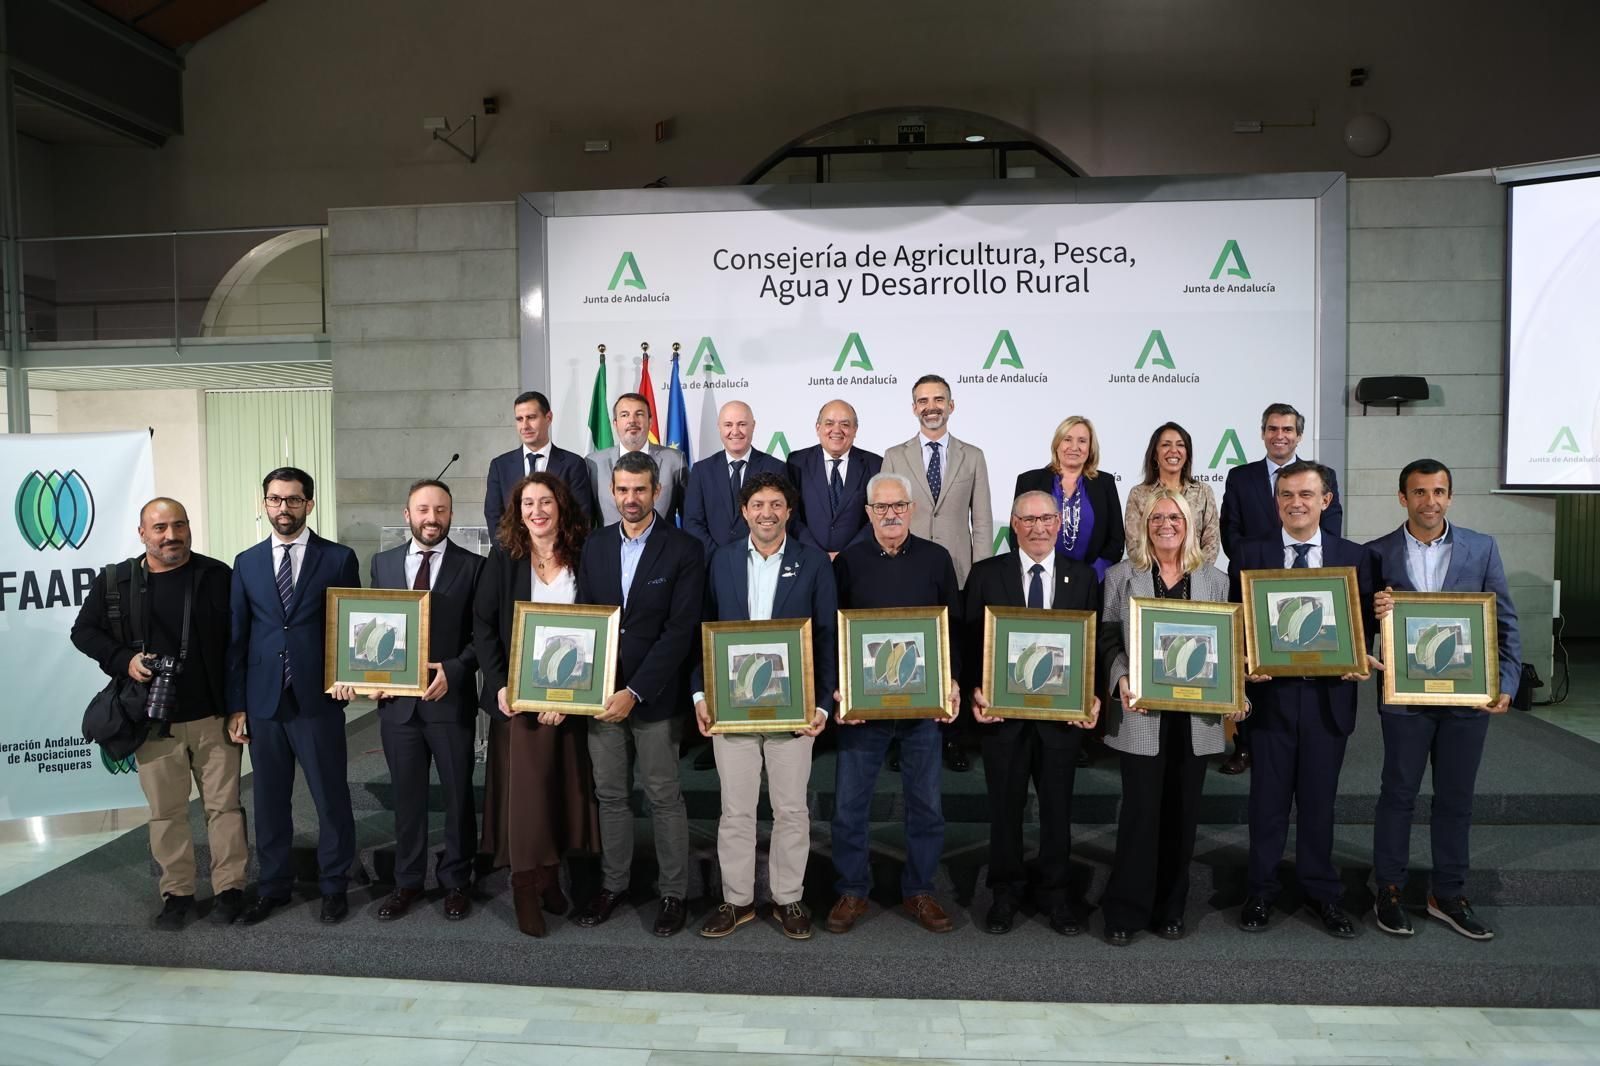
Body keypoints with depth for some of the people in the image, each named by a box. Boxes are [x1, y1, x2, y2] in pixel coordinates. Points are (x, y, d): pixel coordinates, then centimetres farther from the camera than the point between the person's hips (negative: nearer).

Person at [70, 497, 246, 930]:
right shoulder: (116, 582, 2)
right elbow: (84, 631, 10)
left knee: (223, 804, 5)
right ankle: (176, 892, 24)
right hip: (153, 720, 1)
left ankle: (229, 887, 17)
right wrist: (123, 660, -9)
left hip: (213, 715, -1)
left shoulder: (217, 576, -2)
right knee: (165, 811, 11)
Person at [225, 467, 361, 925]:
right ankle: (272, 886, 28)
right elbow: (235, 639, 8)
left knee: (331, 796, 4)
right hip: (263, 701, 3)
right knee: (269, 799, 13)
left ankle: (334, 886, 20)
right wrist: (236, 706, 5)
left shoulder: (338, 558, 0)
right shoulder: (246, 563, 9)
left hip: (318, 699, -3)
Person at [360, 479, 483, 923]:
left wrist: (453, 670, -16)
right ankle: (407, 882, 27)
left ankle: (455, 881, 24)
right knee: (406, 795, 13)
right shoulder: (383, 563, 8)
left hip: (451, 699, -2)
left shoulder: (472, 565, -3)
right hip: (397, 699, 3)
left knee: (458, 795, 8)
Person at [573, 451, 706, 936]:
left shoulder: (683, 550, -8)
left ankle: (673, 892, 20)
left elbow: (680, 632, -12)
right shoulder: (595, 545, 7)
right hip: (601, 692, 4)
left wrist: (635, 692, -16)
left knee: (664, 797, 6)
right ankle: (612, 883, 30)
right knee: (610, 795, 14)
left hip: (654, 696, -4)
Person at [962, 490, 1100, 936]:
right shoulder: (985, 574, 0)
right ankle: (1006, 891, 28)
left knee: (1057, 806, 12)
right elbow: (971, 641, 0)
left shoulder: (1083, 576, 4)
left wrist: (1092, 695, -9)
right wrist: (976, 691, -12)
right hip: (1003, 710, -1)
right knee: (1005, 806, 11)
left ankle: (1054, 892, 30)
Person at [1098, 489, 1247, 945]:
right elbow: (1109, 640, 2)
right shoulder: (1121, 577, 4)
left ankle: (1170, 909, 24)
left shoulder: (1215, 580, 9)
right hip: (1142, 713, -2)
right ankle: (1126, 912, 12)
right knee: (1141, 810, -1)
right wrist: (1122, 681, -15)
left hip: (1196, 715, 3)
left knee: (1183, 812, 9)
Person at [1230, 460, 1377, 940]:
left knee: (1319, 800, 13)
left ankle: (1322, 891, 28)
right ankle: (1261, 892, 22)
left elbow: (1364, 622, 5)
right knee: (1268, 800, 9)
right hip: (1271, 692, -1)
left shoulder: (1354, 556, 5)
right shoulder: (1249, 554, 2)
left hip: (1328, 695, 1)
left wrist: (1359, 658, -13)